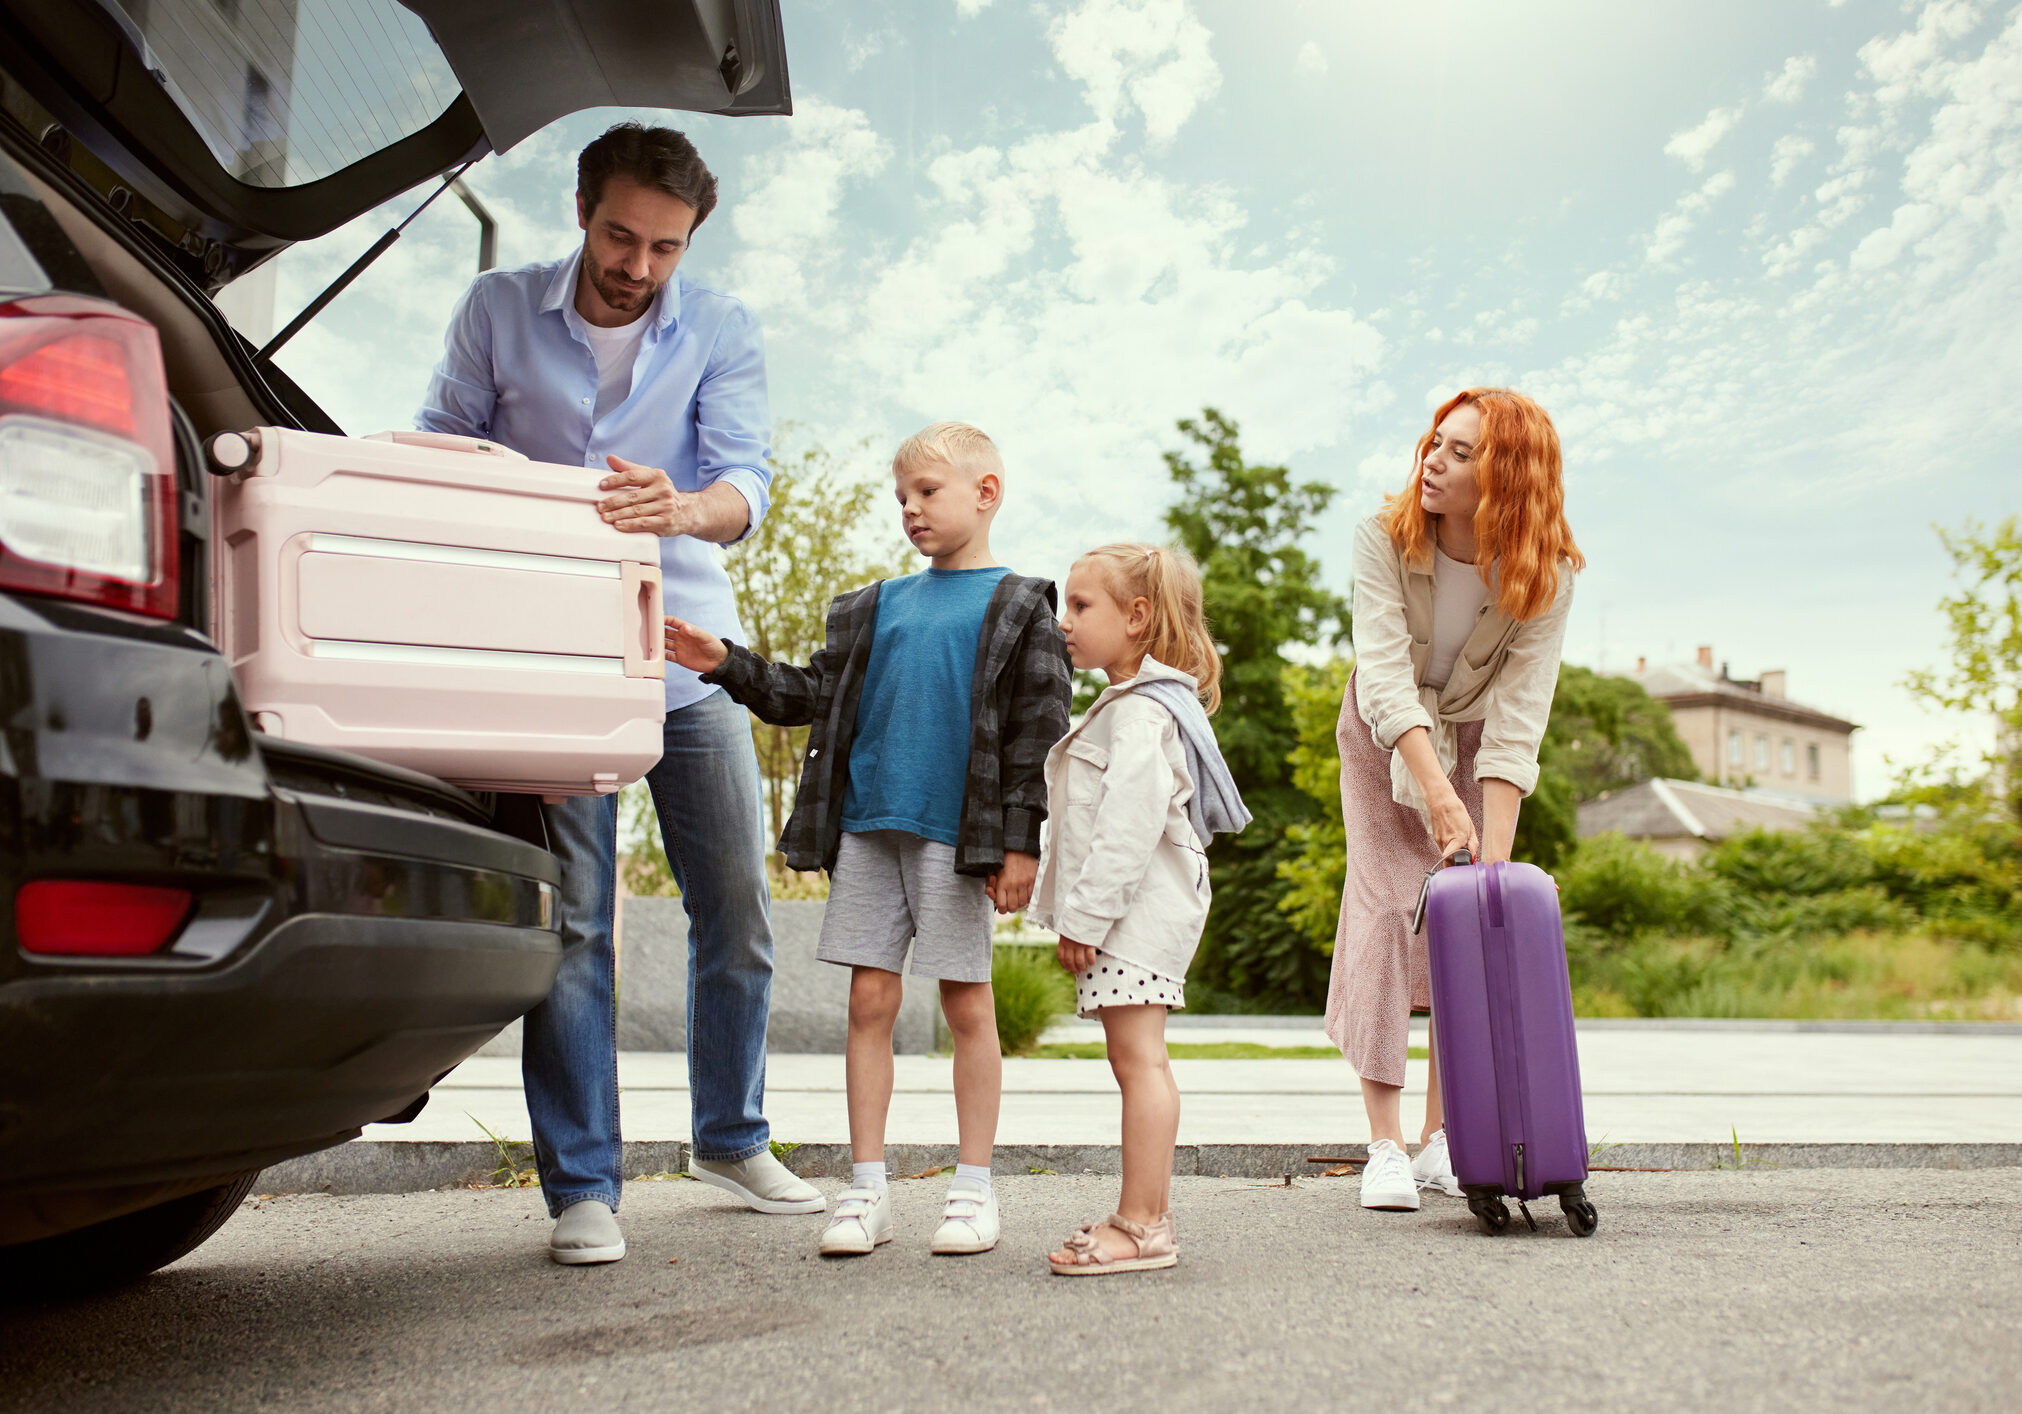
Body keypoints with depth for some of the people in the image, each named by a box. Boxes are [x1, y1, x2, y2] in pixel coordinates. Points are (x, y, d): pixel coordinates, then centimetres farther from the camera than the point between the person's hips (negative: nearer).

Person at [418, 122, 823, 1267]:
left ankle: (733, 1139, 26)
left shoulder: (722, 331, 1)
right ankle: (583, 1186, 7)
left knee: (739, 913, 6)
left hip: (687, 655, 1)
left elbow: (746, 485, -12)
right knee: (572, 921, -4)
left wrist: (681, 509, -35)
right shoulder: (498, 313, 3)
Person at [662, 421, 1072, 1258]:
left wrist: (1021, 842, -11)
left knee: (967, 1005, 4)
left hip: (955, 836, -4)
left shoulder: (1019, 609, 2)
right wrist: (727, 665, 4)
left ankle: (973, 1189, 14)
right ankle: (866, 1189, 13)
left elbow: (1037, 735, -4)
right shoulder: (873, 609, 16)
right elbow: (814, 696, 16)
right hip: (867, 829, 4)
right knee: (869, 1001, 5)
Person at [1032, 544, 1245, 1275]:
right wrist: (1078, 914, 23)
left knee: (1138, 1058, -9)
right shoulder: (1127, 706, 21)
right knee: (1137, 1060, 12)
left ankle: (1143, 1223, -6)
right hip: (1130, 915, 11)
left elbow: (1127, 826, -21)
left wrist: (1084, 915, -20)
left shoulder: (1141, 712, -13)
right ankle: (1144, 1216, 19)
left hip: (1139, 910, -11)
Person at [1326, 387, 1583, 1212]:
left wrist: (1495, 859, -38)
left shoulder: (1546, 578, -25)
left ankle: (1442, 1140, 7)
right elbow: (1384, 675, -36)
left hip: (1475, 742, 1)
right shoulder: (1384, 539, -27)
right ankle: (1386, 1146, -9)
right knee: (1384, 911, -11)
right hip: (1387, 740, -1)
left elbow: (1514, 725, -30)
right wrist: (1436, 792, -48)